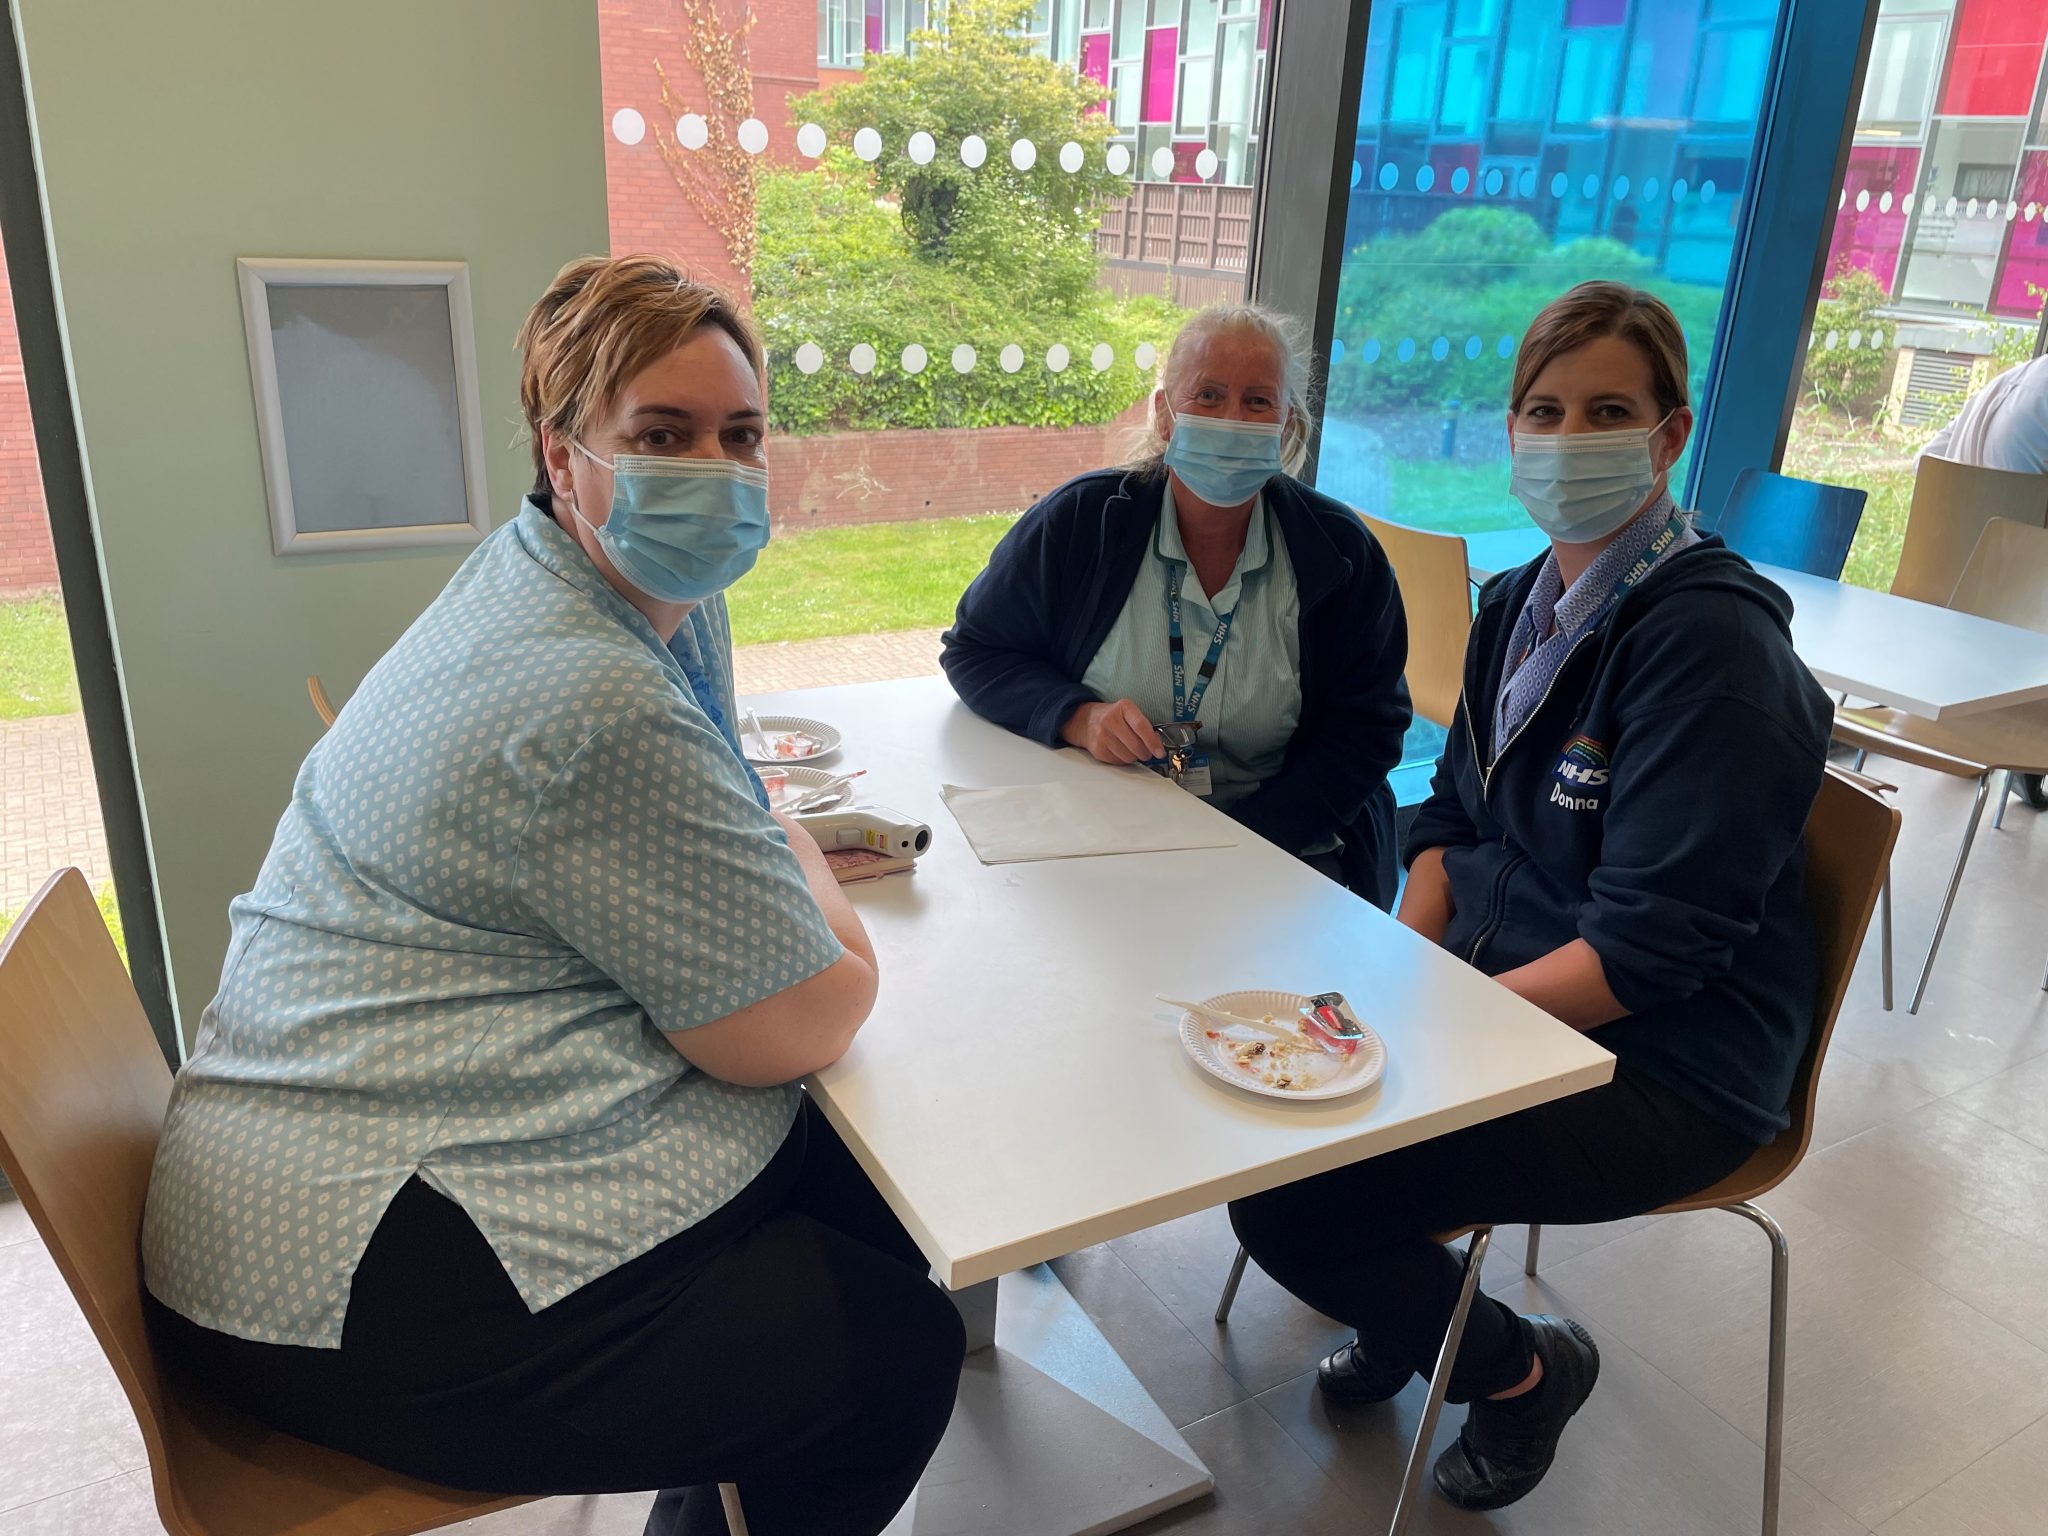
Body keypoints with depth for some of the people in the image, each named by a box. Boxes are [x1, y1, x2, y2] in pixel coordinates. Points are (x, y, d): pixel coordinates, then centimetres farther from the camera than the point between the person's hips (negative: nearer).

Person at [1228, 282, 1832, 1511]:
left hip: (1662, 1071, -8)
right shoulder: (1520, 602, 6)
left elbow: (1653, 946, -23)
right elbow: (1453, 814, 10)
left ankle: (1518, 1368, 12)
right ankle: (1403, 1314, 24)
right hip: (1499, 993, 8)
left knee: (1286, 1197, -19)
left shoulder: (1711, 638, -19)